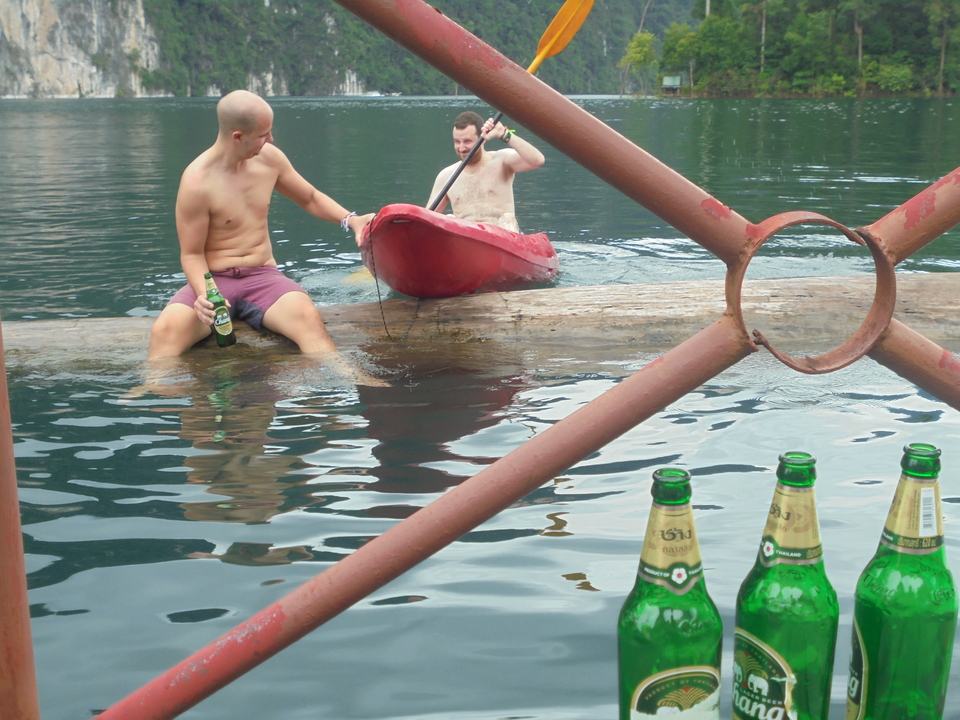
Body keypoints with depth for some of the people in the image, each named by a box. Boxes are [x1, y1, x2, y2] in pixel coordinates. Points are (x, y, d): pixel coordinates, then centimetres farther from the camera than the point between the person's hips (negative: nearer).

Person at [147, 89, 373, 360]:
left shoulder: (269, 157, 2)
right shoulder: (197, 182, -13)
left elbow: (310, 198, 19)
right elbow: (192, 254, -6)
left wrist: (350, 220, 2)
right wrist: (204, 295, -26)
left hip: (263, 276, 3)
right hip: (214, 279, -2)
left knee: (309, 318, -33)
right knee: (165, 330, -35)